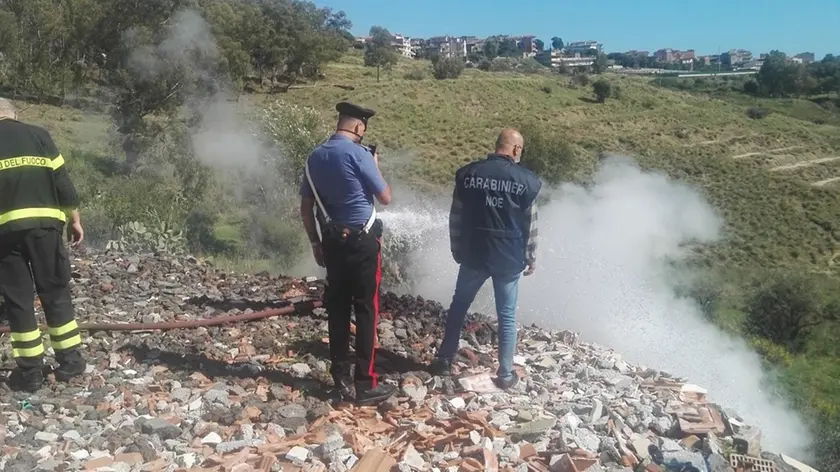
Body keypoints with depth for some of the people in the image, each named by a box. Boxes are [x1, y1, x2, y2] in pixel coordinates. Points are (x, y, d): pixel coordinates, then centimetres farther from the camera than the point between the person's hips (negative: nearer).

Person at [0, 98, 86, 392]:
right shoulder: (38, 135, 8)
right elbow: (61, 180, 3)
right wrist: (74, 219, 9)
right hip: (44, 224, 1)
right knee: (56, 293, 10)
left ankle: (30, 371, 10)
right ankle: (70, 361, 14)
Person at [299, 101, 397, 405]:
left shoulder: (315, 157, 8)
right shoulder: (358, 154, -13)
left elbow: (305, 207, 11)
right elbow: (385, 198, -7)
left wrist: (315, 242, 18)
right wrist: (376, 166, 8)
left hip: (332, 241, 6)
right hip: (361, 241, -6)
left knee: (337, 307, 12)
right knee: (366, 310, 0)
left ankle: (340, 377, 20)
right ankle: (365, 384, 4)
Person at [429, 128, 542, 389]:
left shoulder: (467, 173, -3)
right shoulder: (526, 180, -7)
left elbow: (456, 217, 1)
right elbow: (531, 225, -3)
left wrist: (457, 250, 12)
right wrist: (531, 258, 8)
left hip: (474, 254, 2)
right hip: (509, 257, -1)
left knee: (458, 306, 18)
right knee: (507, 316, 10)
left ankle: (444, 360, 26)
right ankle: (505, 374, 18)